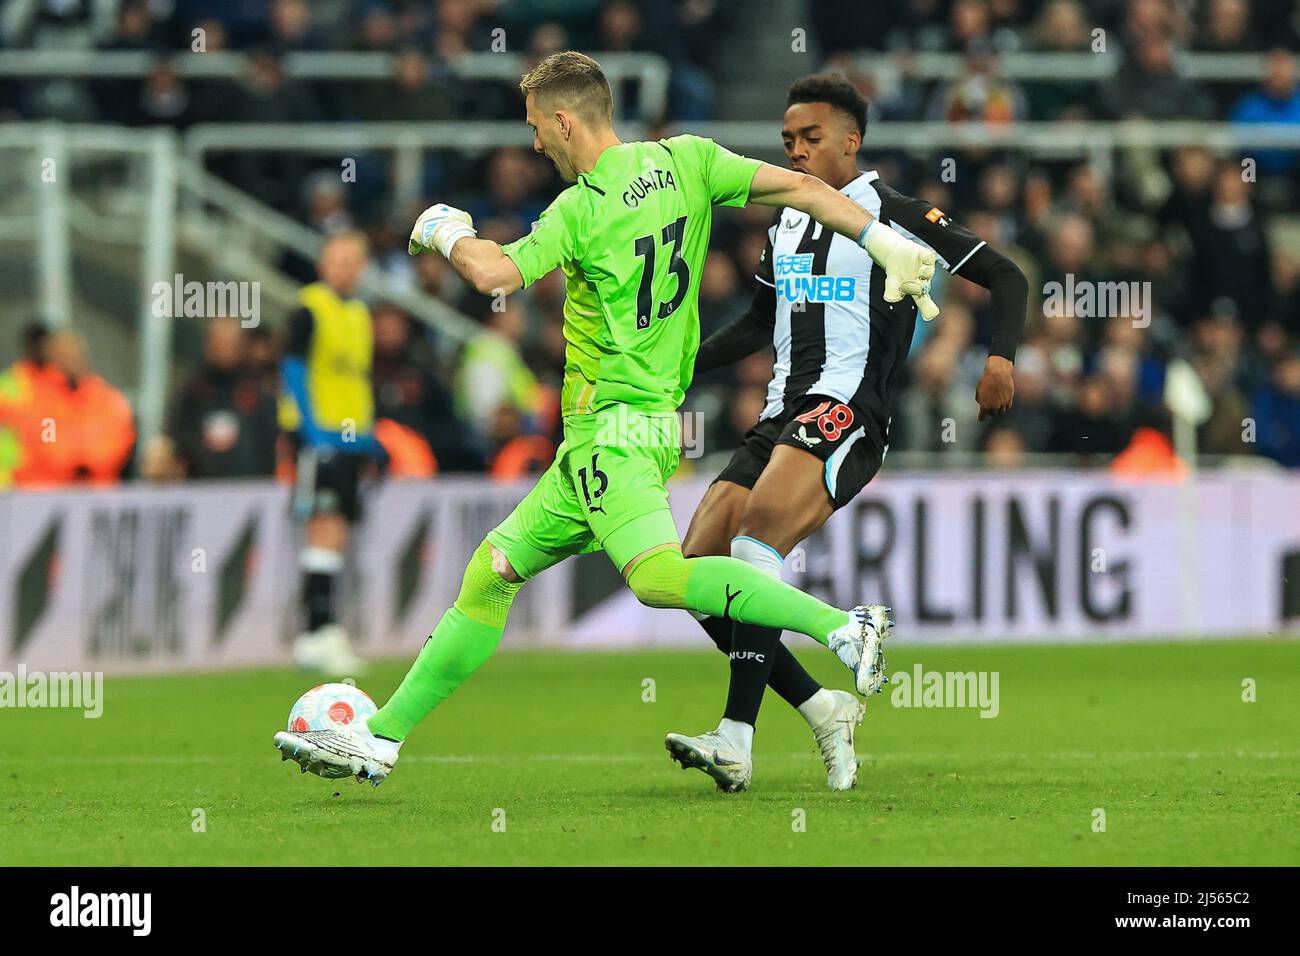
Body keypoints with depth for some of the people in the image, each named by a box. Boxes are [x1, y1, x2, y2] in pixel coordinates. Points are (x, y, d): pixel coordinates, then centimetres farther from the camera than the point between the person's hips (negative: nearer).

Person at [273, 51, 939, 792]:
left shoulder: (582, 209, -12)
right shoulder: (686, 163, 9)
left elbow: (495, 274, -21)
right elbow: (798, 186, 2)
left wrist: (444, 231, -1)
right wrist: (887, 241, 0)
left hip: (613, 430, -10)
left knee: (657, 575, -30)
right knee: (492, 572, 13)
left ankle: (844, 626, -35)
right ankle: (380, 741, 16)